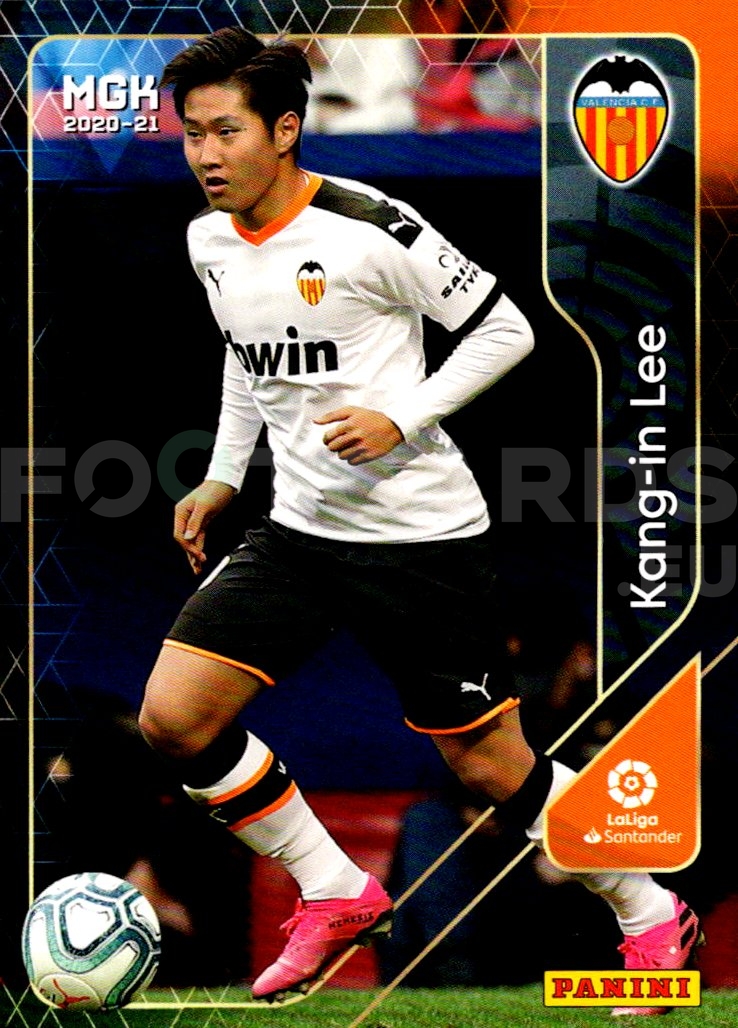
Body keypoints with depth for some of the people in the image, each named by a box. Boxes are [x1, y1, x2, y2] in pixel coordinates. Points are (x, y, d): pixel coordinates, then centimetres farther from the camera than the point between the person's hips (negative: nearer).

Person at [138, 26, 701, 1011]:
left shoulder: (369, 229, -16)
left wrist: (403, 419, -19)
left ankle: (651, 916, 23)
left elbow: (505, 328, -10)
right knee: (172, 716, -8)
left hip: (422, 534, -6)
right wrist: (223, 475, 19)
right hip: (298, 529, 7)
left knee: (490, 767, 0)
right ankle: (336, 896, 9)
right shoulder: (210, 242, 5)